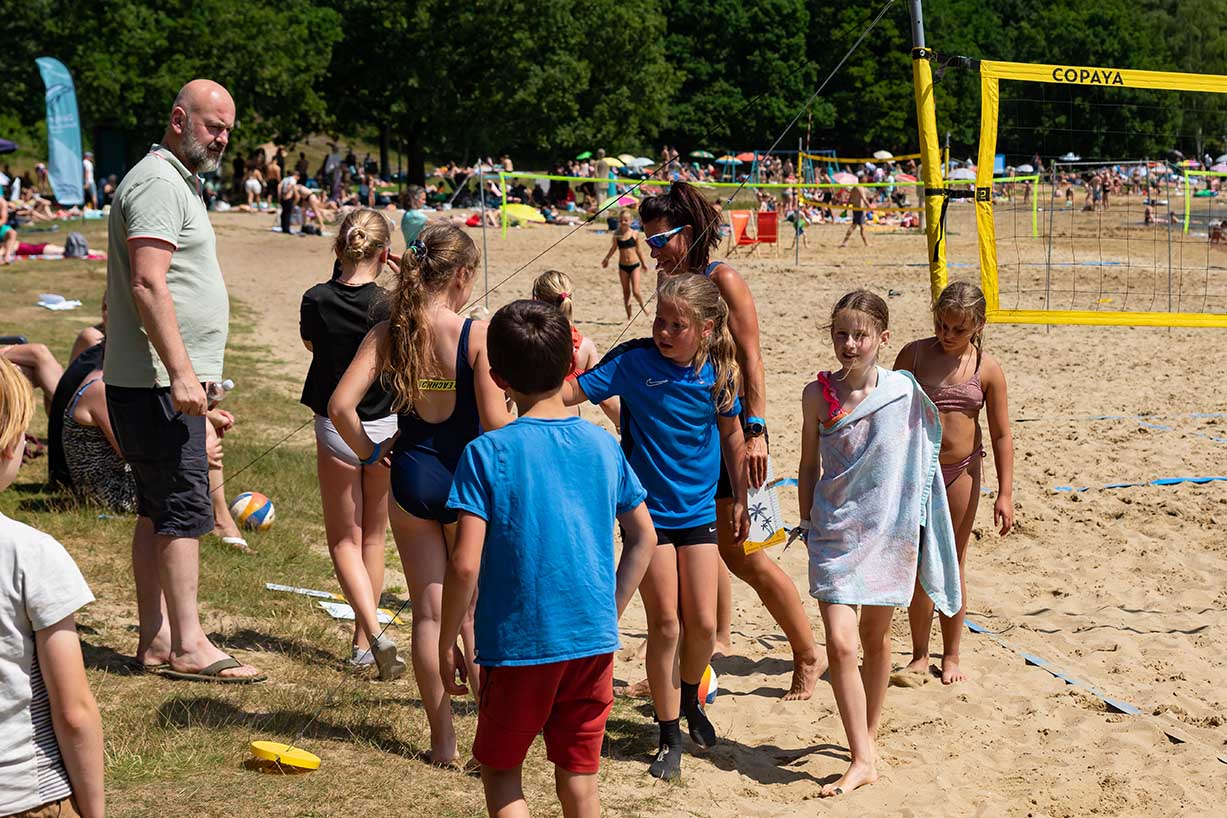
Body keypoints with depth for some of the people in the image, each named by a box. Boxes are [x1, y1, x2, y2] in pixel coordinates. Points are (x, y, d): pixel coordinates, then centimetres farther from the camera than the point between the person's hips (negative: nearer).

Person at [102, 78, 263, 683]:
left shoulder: (177, 182, 21)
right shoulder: (157, 182, -13)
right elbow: (148, 284, -23)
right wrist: (181, 372, -26)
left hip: (169, 380, 11)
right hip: (157, 382, -11)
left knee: (157, 509, 11)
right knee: (183, 509, -9)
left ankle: (156, 639, 17)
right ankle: (187, 645, -5)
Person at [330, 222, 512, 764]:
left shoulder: (388, 333, -5)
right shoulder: (477, 335, -14)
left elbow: (340, 405, -12)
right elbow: (495, 422, -18)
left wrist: (370, 452, 3)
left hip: (412, 478, 2)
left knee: (429, 612, 13)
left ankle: (442, 739, 20)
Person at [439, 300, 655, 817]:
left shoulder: (487, 453, -11)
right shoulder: (602, 445, 2)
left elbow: (465, 563, -16)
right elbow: (644, 540, 9)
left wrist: (447, 643, -4)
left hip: (518, 644, -4)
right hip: (593, 641, 4)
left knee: (500, 773, 15)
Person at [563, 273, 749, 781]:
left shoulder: (717, 372, -5)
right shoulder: (634, 360, -13)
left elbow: (731, 435, 9)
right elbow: (573, 391, -19)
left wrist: (740, 500, 13)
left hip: (698, 511, 3)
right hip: (648, 512, -2)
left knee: (702, 624, 3)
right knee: (664, 624, 0)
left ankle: (690, 701, 34)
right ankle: (669, 734, 16)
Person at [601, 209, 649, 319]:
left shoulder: (634, 234, -5)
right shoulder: (617, 234, -2)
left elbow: (638, 249, 8)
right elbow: (614, 248, 14)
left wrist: (643, 262, 15)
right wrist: (606, 259, 22)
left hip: (634, 265, -2)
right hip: (622, 266, 2)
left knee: (636, 291, -10)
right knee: (626, 292, 9)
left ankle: (642, 305, 21)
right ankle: (629, 316, 18)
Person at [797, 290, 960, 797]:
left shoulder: (904, 391, -6)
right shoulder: (818, 394, -5)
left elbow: (920, 462, 5)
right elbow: (808, 467, 6)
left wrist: (911, 531, 5)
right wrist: (807, 524, 6)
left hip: (888, 532, 1)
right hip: (835, 533, 0)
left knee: (875, 638, 15)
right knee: (840, 645, -11)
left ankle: (868, 734, 35)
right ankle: (863, 760, -4)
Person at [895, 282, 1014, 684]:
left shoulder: (987, 369, -5)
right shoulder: (914, 354, -4)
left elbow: (1001, 435, -2)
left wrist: (1004, 494, -5)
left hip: (962, 471, 0)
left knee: (953, 565, 9)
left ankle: (951, 655, 21)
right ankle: (920, 655, 17)